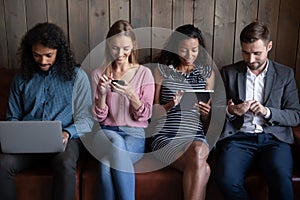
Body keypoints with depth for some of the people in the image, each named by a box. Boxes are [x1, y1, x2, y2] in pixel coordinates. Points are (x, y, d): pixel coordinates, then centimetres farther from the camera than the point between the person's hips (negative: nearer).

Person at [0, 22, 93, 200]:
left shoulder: (76, 76, 6)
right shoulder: (22, 79, 16)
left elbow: (86, 119, 2)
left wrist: (67, 133, -19)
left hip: (66, 139, -2)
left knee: (65, 164, -36)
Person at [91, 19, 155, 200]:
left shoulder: (144, 73, 5)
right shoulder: (99, 74, 9)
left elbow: (144, 116, 0)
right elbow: (99, 117, 6)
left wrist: (131, 95, -18)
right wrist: (102, 94, -13)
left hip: (135, 133, -1)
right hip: (108, 131, 1)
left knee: (112, 151, -34)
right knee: (115, 141, -35)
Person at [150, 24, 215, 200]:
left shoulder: (207, 72, 15)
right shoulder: (162, 70, 9)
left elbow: (206, 120, 16)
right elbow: (154, 112, 7)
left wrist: (206, 112, -8)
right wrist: (171, 104, -13)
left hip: (196, 137, 2)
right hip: (166, 137, -2)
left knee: (198, 151, -36)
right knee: (203, 168, -32)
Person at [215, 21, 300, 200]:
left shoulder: (285, 74, 13)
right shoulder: (228, 73, 13)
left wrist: (267, 112, -10)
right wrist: (230, 111, -9)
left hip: (274, 138, 0)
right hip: (238, 137, 1)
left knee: (281, 178, -32)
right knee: (227, 179, -29)